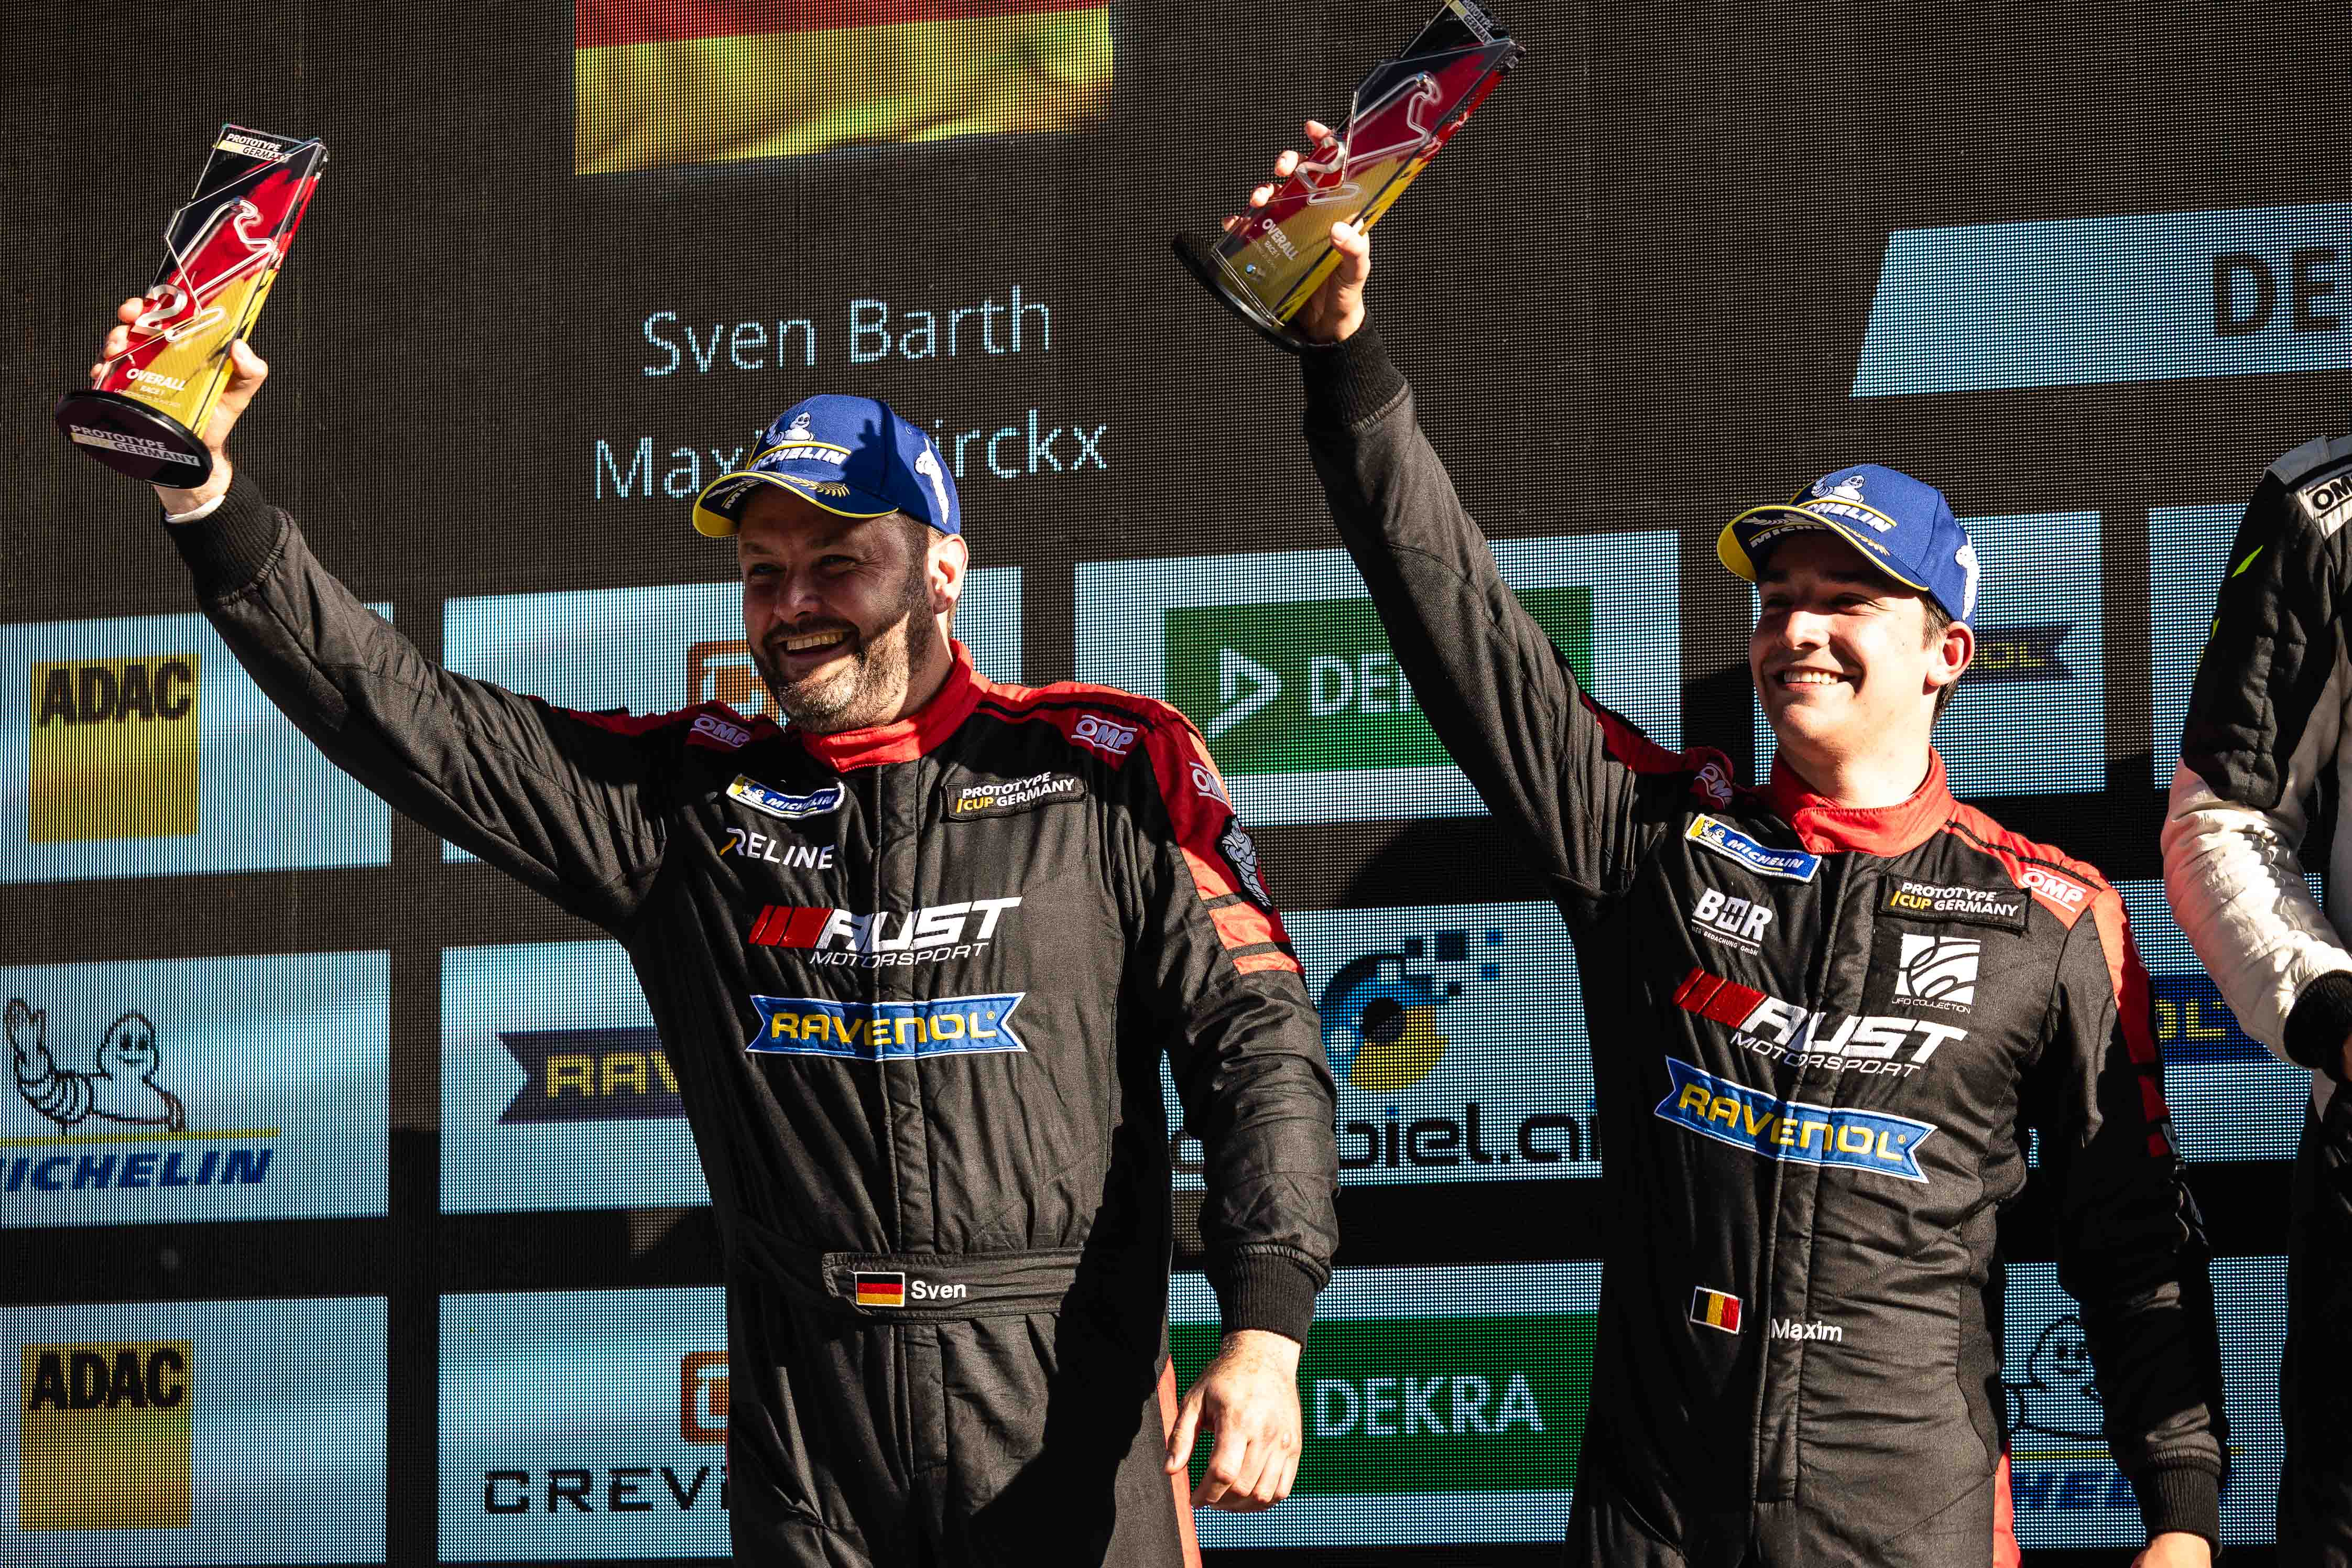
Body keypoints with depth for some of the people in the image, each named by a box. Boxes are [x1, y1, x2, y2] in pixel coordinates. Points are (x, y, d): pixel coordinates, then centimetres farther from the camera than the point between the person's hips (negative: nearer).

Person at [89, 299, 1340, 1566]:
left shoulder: (1104, 778, 2)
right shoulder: (690, 803, 9)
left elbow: (1254, 1035, 0)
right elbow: (403, 721, 4)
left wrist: (1264, 1332, -12)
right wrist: (207, 492, -6)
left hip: (1065, 1409, -2)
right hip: (806, 1417, 2)